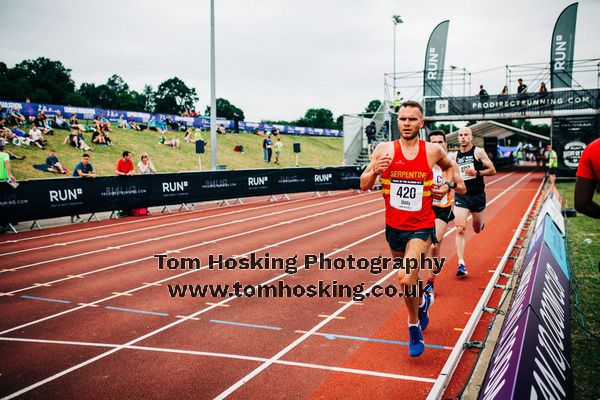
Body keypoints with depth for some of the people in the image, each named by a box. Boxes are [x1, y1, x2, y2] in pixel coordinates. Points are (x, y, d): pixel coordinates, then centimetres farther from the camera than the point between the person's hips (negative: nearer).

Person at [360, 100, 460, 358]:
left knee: (406, 279, -21)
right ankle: (422, 303, 50)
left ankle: (414, 327, 8)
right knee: (407, 281, 18)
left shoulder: (433, 150, -4)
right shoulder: (385, 149, -5)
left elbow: (449, 166, 20)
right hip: (394, 227, 3)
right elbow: (364, 186, -5)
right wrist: (375, 170, -23)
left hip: (421, 227, -3)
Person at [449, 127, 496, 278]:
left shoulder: (479, 152, -5)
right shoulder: (454, 156, 4)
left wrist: (477, 173, -20)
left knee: (477, 229, 15)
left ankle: (481, 222, 54)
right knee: (460, 230, -13)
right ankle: (461, 264, -13)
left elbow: (492, 170, -6)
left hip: (478, 196, -1)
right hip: (461, 196, 1)